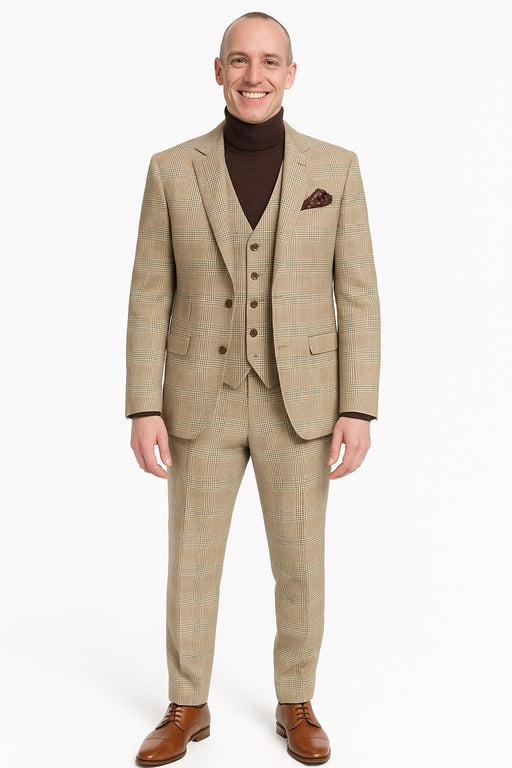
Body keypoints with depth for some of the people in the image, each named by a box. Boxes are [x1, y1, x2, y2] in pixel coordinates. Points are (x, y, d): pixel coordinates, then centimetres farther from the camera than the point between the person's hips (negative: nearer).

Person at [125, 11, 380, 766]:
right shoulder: (173, 170, 0)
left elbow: (357, 295, -1)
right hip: (203, 401, 1)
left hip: (300, 401, 0)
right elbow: (151, 297, 0)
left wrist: (358, 409, -7)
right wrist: (144, 408, -7)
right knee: (191, 563, 10)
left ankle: (296, 705, 32)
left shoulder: (335, 167, -1)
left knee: (300, 567, 9)